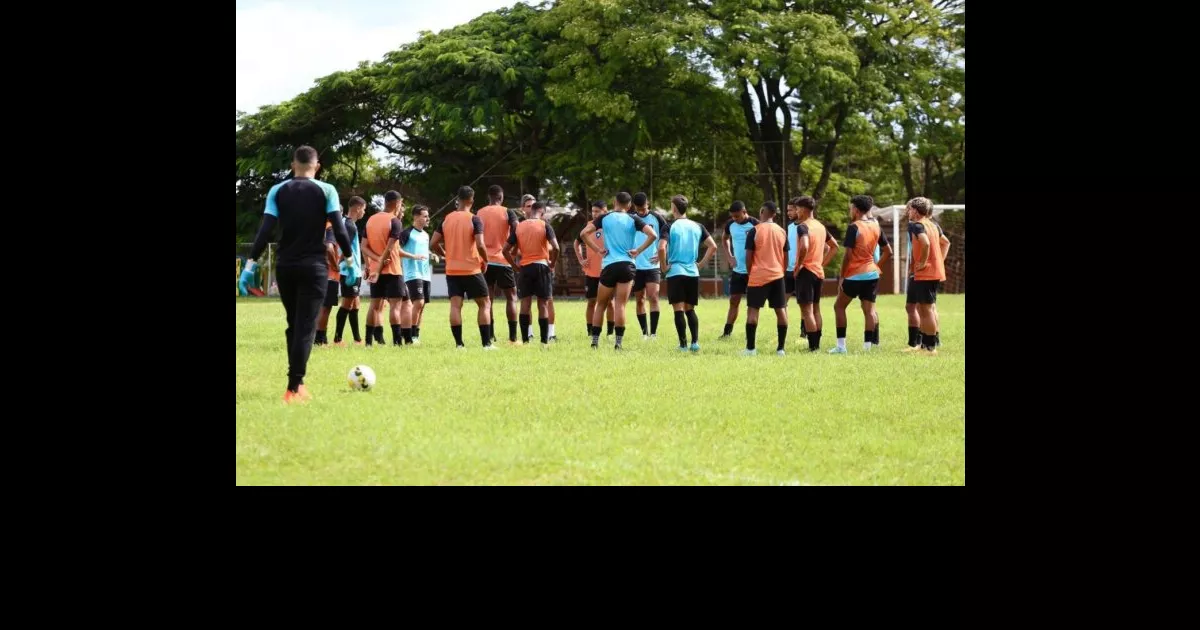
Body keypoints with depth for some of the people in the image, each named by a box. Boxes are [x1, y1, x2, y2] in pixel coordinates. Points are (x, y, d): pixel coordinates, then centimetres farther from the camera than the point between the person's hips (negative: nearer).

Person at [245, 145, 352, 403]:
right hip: (314, 266, -3)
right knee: (306, 326, -3)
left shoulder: (277, 191, 3)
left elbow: (266, 229, -5)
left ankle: (297, 380, 20)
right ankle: (294, 388, -11)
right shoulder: (326, 191, -2)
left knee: (293, 325, 18)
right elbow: (339, 229, -9)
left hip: (285, 266, 3)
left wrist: (252, 261, -4)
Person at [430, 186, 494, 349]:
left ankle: (458, 343, -5)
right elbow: (480, 245, -20)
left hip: (452, 270, 4)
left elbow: (433, 245, 5)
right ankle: (486, 343, 2)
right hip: (472, 270, -4)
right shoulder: (474, 220, -10)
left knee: (455, 305, 1)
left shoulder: (447, 219, 5)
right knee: (484, 304, 7)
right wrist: (485, 261, -2)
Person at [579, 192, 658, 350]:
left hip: (608, 266, 0)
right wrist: (638, 251, -2)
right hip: (627, 265, 0)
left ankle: (594, 341, 12)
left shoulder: (605, 218, 4)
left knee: (600, 304, 13)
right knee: (620, 305, -1)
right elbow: (652, 235, -9)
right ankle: (618, 343, -7)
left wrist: (597, 250, 0)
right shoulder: (633, 220, 3)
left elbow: (584, 233, -4)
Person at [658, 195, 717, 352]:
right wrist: (701, 264, 10)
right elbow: (713, 247, 4)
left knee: (679, 309, -1)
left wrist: (664, 267, -6)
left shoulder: (670, 227, -7)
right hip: (693, 273, 4)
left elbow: (661, 248, -20)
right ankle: (695, 342, 2)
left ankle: (683, 344, -2)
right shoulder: (697, 227, 7)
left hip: (675, 273, -4)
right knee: (690, 309, 14)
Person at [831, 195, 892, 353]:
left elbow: (848, 255, -15)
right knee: (869, 309, 5)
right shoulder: (876, 226, 8)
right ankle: (868, 344, 0)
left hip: (855, 275, -6)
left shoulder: (854, 227, -12)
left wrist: (841, 276, -9)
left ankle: (841, 345, 2)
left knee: (839, 306, 7)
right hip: (872, 274, 6)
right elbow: (888, 252, 12)